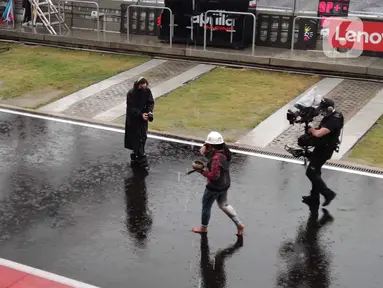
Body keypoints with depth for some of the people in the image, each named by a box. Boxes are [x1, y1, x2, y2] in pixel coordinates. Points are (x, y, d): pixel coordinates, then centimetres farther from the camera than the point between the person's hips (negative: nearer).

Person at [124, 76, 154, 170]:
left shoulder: (147, 91, -8)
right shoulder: (131, 93, -22)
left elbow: (150, 102, -1)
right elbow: (131, 108, -20)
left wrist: (149, 112, -20)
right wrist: (141, 114, -31)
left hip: (143, 118, 5)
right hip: (133, 119, -5)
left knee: (143, 137, 13)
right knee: (137, 139, -3)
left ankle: (135, 155, 32)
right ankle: (142, 160, 2)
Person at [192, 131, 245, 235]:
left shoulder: (216, 158, -33)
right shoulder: (224, 151, -5)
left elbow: (214, 176, -35)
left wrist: (202, 172, -23)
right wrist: (204, 147, -11)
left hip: (214, 187, -9)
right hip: (225, 184, 9)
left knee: (206, 206, 16)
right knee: (224, 205, 26)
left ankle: (203, 228, 37)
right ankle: (239, 224, 25)